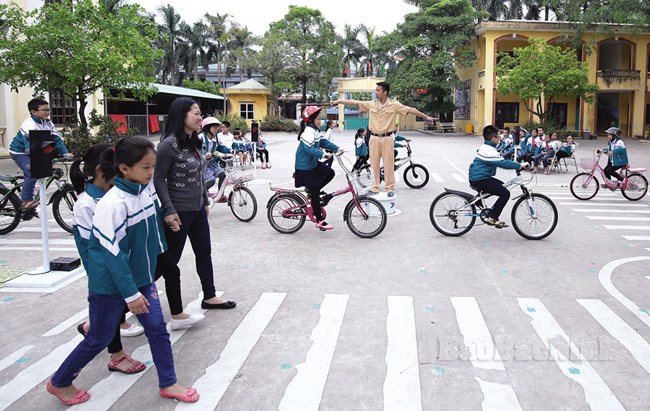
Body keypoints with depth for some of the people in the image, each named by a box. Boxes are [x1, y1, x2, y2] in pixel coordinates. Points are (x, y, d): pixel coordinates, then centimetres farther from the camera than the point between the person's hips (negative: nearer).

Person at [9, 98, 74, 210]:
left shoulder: (48, 123, -6)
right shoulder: (29, 125, -29)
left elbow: (56, 139, -9)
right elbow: (30, 144, -39)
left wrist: (65, 153, -23)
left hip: (31, 153, 8)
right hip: (19, 152, -8)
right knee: (32, 174, -23)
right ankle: (26, 201, -12)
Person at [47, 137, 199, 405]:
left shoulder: (147, 189, -5)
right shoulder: (114, 204, -27)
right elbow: (113, 253, -25)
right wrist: (131, 293, -22)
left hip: (142, 277, 6)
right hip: (111, 284, -6)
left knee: (157, 328, 6)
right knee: (99, 339, 10)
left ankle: (168, 384, 22)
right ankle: (59, 382, 33)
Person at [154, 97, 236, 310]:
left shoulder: (194, 143, 7)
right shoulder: (169, 144, -18)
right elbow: (159, 179, -17)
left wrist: (205, 201, 17)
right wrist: (169, 211, -21)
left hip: (197, 209, 8)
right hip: (179, 212, -8)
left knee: (204, 253, 14)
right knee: (170, 259, 4)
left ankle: (209, 297, 27)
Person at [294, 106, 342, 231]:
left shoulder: (315, 130, 9)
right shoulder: (308, 131, -22)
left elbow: (323, 142, 14)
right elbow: (310, 149, -34)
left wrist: (337, 148, 6)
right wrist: (323, 154, -42)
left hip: (313, 163, 9)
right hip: (304, 168, -9)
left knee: (330, 173, 3)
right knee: (315, 193, -4)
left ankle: (312, 190, 13)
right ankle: (319, 221, 4)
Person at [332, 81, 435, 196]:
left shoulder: (394, 105, -5)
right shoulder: (371, 104, 3)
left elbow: (410, 110, -6)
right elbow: (355, 102, 6)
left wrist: (426, 117, -8)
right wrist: (339, 101, 5)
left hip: (387, 138, -3)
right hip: (374, 138, 3)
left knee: (388, 164, 2)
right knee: (374, 164, 8)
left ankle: (390, 188, 12)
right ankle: (375, 187, 20)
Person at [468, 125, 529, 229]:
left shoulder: (486, 147, 15)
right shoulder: (489, 151, -20)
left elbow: (501, 161, 23)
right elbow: (502, 163, -25)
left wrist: (517, 165, 18)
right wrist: (519, 166, -20)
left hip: (477, 178, 11)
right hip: (480, 180, -11)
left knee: (503, 186, 21)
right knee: (505, 193, -14)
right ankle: (492, 217, -7)